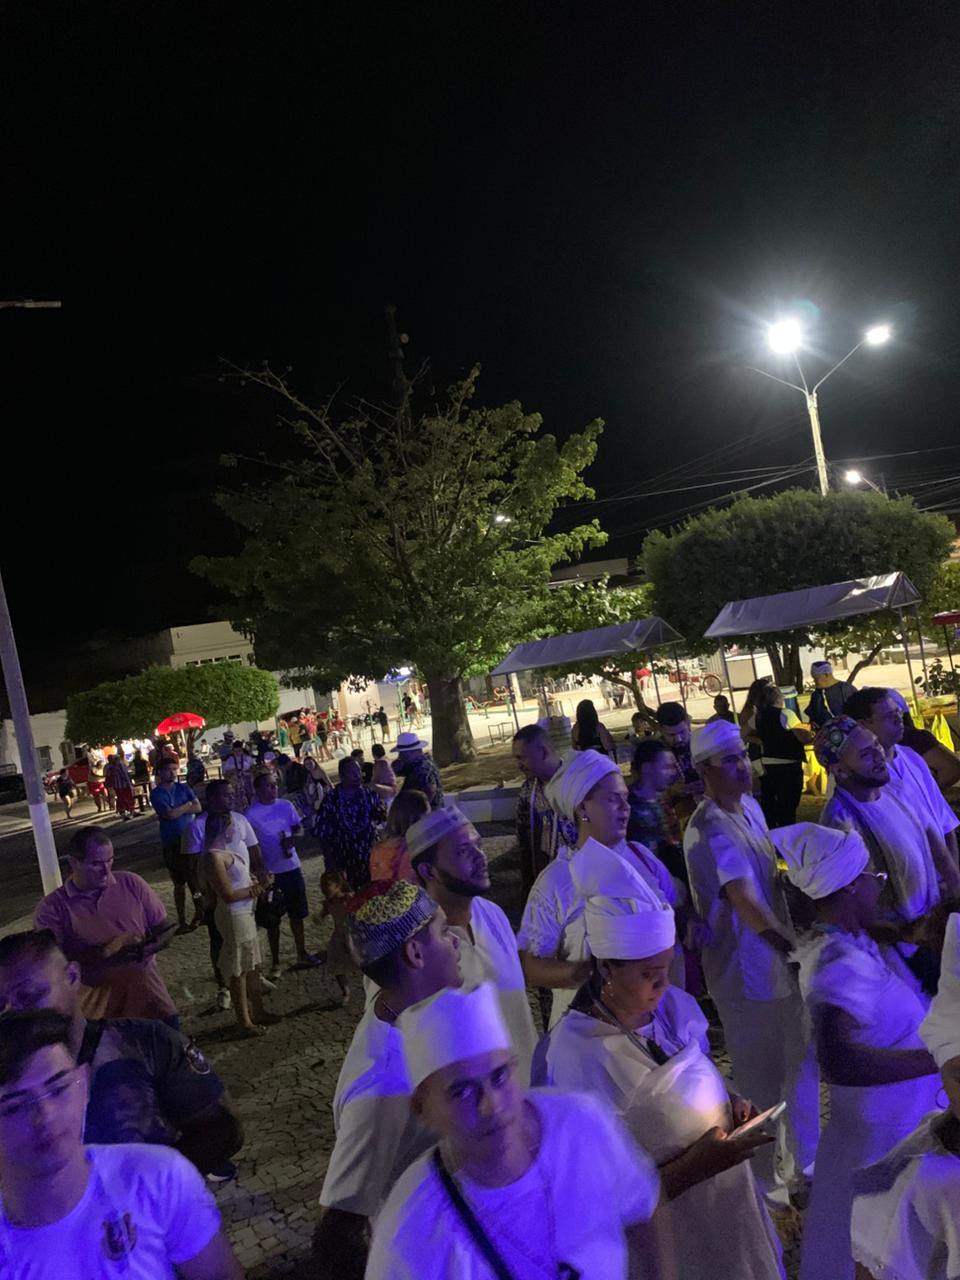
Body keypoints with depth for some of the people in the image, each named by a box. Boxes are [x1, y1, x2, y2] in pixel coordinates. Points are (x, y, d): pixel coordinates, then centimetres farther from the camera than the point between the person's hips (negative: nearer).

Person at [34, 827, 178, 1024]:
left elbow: (165, 929, 10)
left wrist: (147, 948, -11)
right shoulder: (52, 908, 1)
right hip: (91, 990, 0)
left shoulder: (131, 884, 6)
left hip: (141, 980, 1)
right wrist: (106, 951, -16)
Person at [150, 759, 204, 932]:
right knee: (179, 883, 8)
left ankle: (199, 912, 18)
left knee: (195, 879, 3)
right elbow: (170, 814, -18)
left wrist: (176, 810, -14)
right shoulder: (157, 794, -5)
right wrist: (187, 805, -6)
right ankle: (182, 920, 19)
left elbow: (198, 807, -7)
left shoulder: (184, 788, 4)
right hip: (172, 844, -1)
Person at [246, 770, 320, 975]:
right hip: (270, 872, -4)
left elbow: (299, 829, 7)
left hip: (292, 867, 4)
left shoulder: (286, 805, -2)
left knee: (297, 913, 17)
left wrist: (293, 838, -15)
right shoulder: (251, 814, -13)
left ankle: (302, 953, 34)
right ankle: (276, 963, 21)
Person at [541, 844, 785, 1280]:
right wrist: (694, 1166, -26)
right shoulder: (576, 1054, -28)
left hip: (726, 1191, 6)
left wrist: (732, 1101, -8)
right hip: (664, 1217, -6)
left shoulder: (675, 1005, -9)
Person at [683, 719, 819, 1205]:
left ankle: (801, 1165, 46)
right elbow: (748, 904, -30)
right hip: (746, 969, -9)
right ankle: (763, 1180, 35)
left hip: (781, 958, 9)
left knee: (799, 1068, 24)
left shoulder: (750, 806, 3)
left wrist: (794, 942, 4)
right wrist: (795, 944, -18)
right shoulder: (711, 830, -26)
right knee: (762, 1081, 11)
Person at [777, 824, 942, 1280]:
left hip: (904, 1121, 9)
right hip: (885, 1128, -9)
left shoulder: (854, 943, 0)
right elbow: (837, 1061, -47)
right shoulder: (841, 964, -31)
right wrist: (941, 1058, -43)